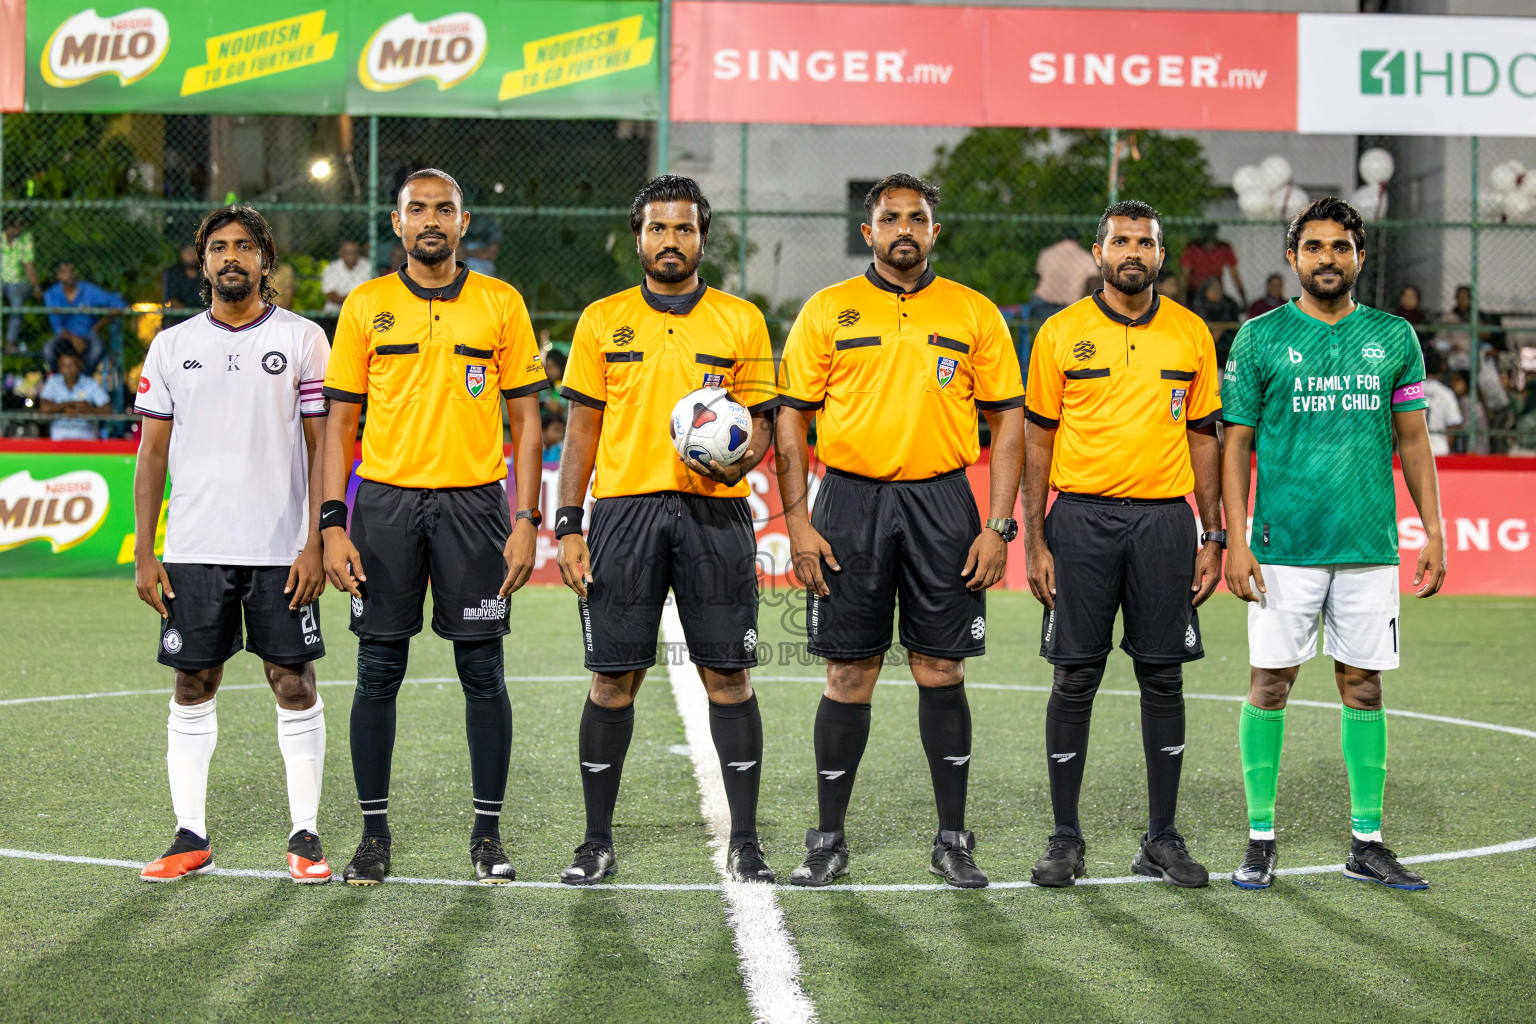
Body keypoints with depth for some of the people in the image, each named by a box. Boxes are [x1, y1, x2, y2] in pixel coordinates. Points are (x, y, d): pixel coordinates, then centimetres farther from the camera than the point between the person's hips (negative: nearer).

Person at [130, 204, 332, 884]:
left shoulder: (303, 339, 2)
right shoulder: (171, 346, 8)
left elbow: (322, 446, 0)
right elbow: (152, 453, 9)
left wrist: (315, 541, -8)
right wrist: (143, 552, 2)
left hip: (282, 548, -2)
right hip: (194, 547, 2)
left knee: (294, 684, 0)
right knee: (194, 685, 4)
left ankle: (305, 835, 8)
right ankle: (190, 836, 12)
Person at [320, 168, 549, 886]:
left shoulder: (501, 304, 5)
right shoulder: (365, 306, 6)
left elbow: (526, 421, 5)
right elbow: (340, 422, 6)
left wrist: (526, 521, -3)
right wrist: (332, 526, -2)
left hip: (473, 502, 0)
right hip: (384, 502, 1)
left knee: (483, 672, 1)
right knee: (378, 672, 2)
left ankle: (488, 834, 11)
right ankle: (374, 833, 12)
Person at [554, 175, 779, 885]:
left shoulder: (741, 320, 8)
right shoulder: (603, 320, 9)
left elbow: (760, 421, 10)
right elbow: (582, 427, 8)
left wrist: (739, 461, -13)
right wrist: (567, 525, 0)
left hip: (715, 511, 0)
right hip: (624, 507, 0)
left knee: (728, 675, -1)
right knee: (613, 678, 1)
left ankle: (744, 841, 8)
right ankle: (597, 842, 12)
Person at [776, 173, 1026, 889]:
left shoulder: (974, 314, 6)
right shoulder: (827, 311, 4)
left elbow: (1007, 421, 7)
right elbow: (792, 419, 5)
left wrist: (998, 526, -2)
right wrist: (798, 522, -4)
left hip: (941, 503, 0)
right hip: (850, 503, 0)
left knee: (941, 673, 2)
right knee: (849, 676, 2)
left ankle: (953, 841, 13)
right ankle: (828, 842, 13)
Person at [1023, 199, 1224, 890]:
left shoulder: (1190, 334, 7)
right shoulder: (1061, 333, 1)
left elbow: (1203, 436, 11)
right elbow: (1038, 439, 3)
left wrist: (1213, 537, 6)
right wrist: (1034, 541, -3)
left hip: (1164, 520, 2)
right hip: (1082, 518, -2)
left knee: (1163, 678, 4)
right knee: (1074, 678, 1)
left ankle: (1161, 838, 13)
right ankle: (1065, 839, 10)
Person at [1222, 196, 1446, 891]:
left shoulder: (1394, 337, 9)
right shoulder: (1260, 339, 2)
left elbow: (1413, 441, 12)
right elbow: (1236, 444, 2)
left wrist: (1434, 533, 5)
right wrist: (1235, 541, -6)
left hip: (1370, 545, 2)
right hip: (1284, 544, -2)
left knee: (1363, 687, 6)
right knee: (1270, 683, -1)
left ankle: (1366, 844, 13)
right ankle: (1261, 840, 9)